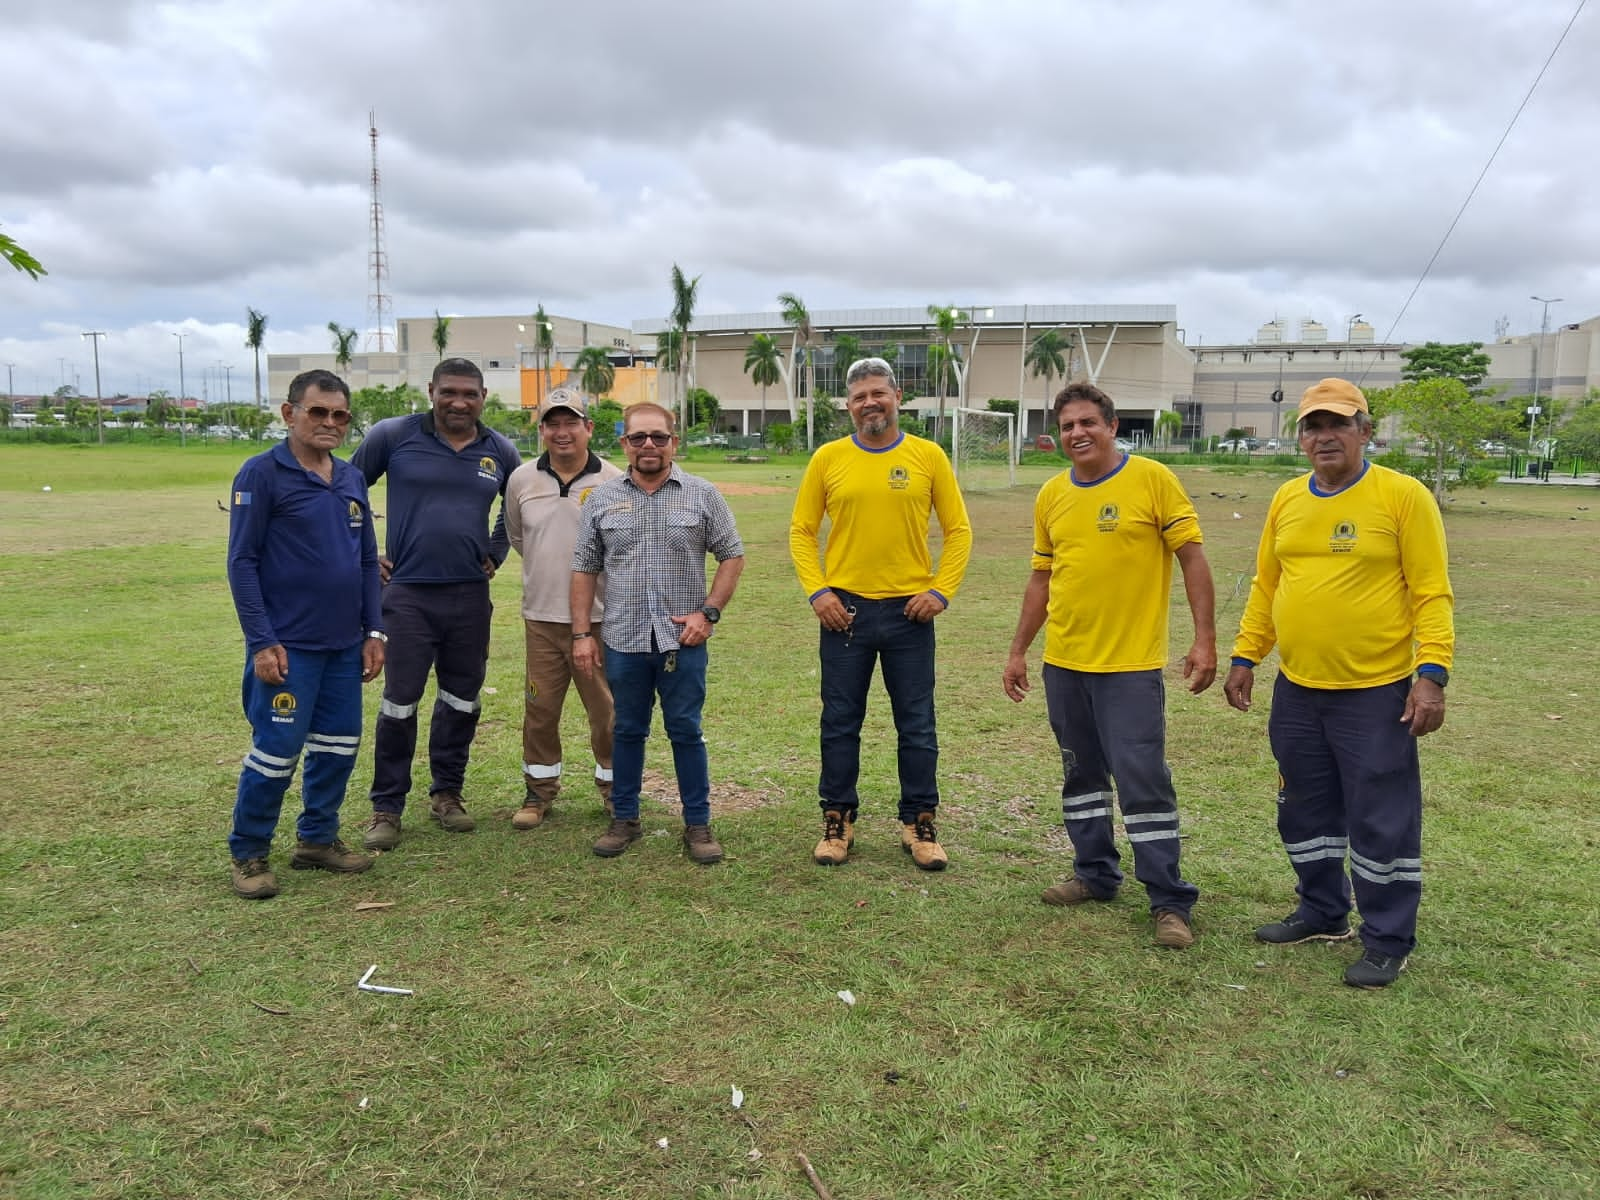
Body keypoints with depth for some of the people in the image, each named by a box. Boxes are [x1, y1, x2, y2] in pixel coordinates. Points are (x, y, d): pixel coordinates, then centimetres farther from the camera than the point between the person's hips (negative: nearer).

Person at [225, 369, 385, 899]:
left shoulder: (352, 480, 10)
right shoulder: (262, 473, -7)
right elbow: (242, 561, -9)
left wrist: (373, 631, 10)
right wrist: (262, 641, -14)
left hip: (345, 645, 6)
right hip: (288, 647, -6)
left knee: (339, 746, 11)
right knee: (276, 750, -1)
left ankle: (318, 838, 28)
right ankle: (248, 854, 17)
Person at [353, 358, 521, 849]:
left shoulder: (501, 451, 6)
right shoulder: (393, 436, -4)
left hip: (471, 595, 3)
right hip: (407, 593, -3)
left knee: (462, 700, 11)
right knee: (399, 703, 1)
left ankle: (447, 793, 28)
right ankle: (386, 808, 14)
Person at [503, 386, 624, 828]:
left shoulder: (614, 483, -6)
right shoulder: (521, 480, 4)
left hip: (601, 617, -3)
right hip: (541, 615, 3)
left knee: (607, 709, 5)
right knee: (539, 708, 10)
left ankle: (614, 787, 24)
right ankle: (539, 789, 27)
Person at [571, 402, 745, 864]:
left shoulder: (702, 495, 0)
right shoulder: (602, 499, 5)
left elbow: (732, 555, 3)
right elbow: (585, 569, 7)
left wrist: (709, 612, -7)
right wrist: (582, 633, 3)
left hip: (682, 639, -1)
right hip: (623, 640, 2)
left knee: (686, 732, 5)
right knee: (627, 731, 12)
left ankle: (698, 824, 17)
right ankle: (624, 818, 26)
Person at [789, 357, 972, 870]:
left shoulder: (929, 456, 1)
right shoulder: (828, 458, 2)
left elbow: (958, 530, 5)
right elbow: (801, 530, 5)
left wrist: (941, 591, -5)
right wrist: (816, 592, -6)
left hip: (909, 610, 0)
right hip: (845, 609, 0)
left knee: (917, 725, 7)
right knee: (840, 722, 8)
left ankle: (920, 823, 21)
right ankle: (838, 820, 22)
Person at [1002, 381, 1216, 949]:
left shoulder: (1152, 479, -7)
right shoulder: (1051, 496, 7)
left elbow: (1192, 558, -7)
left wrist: (1205, 639, -13)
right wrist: (1018, 652, 14)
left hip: (1132, 666, -5)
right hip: (1064, 664, 6)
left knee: (1144, 782, -4)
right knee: (1081, 773, 15)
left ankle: (1170, 902, 7)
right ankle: (1095, 874, 30)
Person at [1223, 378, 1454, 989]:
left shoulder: (1403, 496, -9)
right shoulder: (1287, 500, 7)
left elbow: (1432, 593, -11)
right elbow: (1265, 586, 13)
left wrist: (1431, 673, -18)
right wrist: (1244, 658, 9)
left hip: (1376, 692, -5)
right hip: (1296, 691, 6)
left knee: (1381, 821, 3)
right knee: (1305, 810, 16)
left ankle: (1387, 942, 19)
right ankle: (1323, 914, 35)